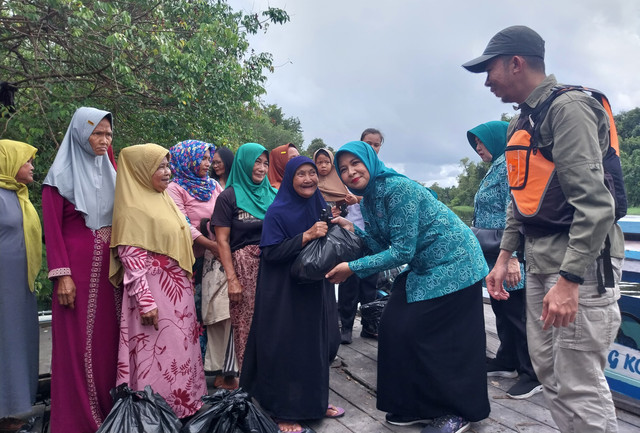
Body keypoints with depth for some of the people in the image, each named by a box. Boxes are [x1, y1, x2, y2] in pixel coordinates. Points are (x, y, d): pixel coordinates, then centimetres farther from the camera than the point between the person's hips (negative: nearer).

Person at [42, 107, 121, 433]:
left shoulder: (110, 171, 12)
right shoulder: (61, 176, -3)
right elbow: (53, 228, -7)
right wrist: (62, 275, -14)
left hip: (110, 267, 5)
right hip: (78, 268, -5)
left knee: (110, 335, 8)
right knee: (79, 340, 2)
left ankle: (111, 405, 20)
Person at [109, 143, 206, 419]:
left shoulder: (164, 200, 13)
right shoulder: (134, 208, -12)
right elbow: (131, 257, -17)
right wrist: (146, 302, -21)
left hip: (178, 290, 8)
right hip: (155, 292, -8)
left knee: (179, 350, 14)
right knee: (159, 353, 0)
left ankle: (182, 408, 27)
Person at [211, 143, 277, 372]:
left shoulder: (272, 195, 12)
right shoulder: (229, 197, 0)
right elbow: (222, 241, -3)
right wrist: (232, 279, -10)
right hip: (244, 267, -3)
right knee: (246, 326, 2)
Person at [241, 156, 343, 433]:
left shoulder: (320, 206, 7)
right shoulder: (277, 211, -12)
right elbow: (270, 253, -18)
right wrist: (305, 236, -25)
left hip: (316, 288, 6)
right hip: (285, 293, -6)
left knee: (318, 344, 12)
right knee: (287, 349, 0)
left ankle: (315, 401, 32)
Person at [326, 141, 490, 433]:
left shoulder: (398, 188, -23)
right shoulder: (367, 200, 5)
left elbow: (402, 251, -24)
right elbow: (382, 246, 3)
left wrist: (353, 268, -23)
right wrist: (353, 231, -9)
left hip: (453, 265, -9)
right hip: (422, 268, 9)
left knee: (433, 338, -5)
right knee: (394, 327, 4)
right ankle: (417, 406, 19)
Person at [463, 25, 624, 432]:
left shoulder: (568, 108, -14)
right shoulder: (523, 121, 14)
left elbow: (594, 202, -21)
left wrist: (569, 281, -24)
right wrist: (504, 256, 14)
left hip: (578, 261, -9)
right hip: (540, 260, 9)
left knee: (579, 387, -3)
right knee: (548, 371, 15)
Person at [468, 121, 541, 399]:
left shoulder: (509, 167, -13)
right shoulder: (495, 169, 17)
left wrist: (511, 257, -26)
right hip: (494, 255, 10)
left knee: (517, 313, -3)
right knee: (501, 309, 17)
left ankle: (533, 375, 8)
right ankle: (507, 362, 29)